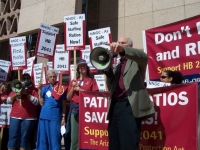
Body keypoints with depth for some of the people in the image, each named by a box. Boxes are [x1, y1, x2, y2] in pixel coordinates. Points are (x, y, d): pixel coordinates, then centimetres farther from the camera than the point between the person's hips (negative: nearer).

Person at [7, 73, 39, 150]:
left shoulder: (34, 89, 6)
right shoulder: (16, 88, 15)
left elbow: (37, 102, -7)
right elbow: (8, 101, 9)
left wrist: (27, 94, -13)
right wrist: (16, 94, -8)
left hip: (29, 117, -2)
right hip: (15, 117, 2)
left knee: (24, 137, 0)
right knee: (13, 136, -1)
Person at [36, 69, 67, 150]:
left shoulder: (61, 88, 1)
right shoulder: (45, 88, 11)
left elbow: (64, 104, 2)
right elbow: (42, 103, 3)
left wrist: (63, 117, -4)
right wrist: (39, 90, -1)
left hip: (55, 117, -3)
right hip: (44, 116, 4)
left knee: (54, 138, 0)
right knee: (43, 138, 9)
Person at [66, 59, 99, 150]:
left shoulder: (92, 80, 10)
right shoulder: (73, 82, 18)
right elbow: (68, 98, 15)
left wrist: (81, 90, -6)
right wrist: (73, 87, -1)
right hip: (75, 109, 3)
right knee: (75, 134, -1)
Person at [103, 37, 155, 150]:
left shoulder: (135, 60, 12)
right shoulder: (117, 66, 27)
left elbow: (143, 56, -14)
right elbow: (111, 87, 20)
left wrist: (122, 49, -31)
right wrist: (107, 70, 2)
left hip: (129, 106, -6)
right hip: (115, 106, 6)